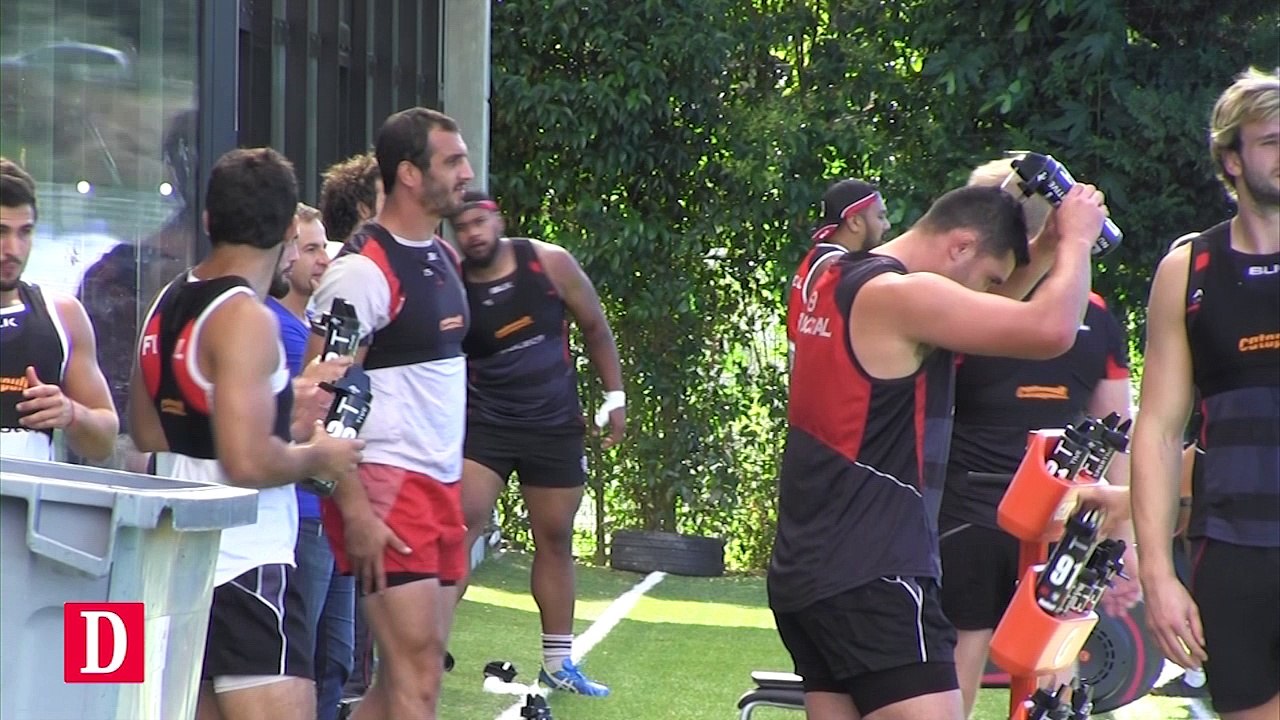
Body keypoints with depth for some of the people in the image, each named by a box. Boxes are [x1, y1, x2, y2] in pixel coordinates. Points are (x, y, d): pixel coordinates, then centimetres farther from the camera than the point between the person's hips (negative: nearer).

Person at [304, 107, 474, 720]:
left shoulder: (444, 258, 15)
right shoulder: (363, 270, -14)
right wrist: (355, 513, -21)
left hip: (440, 484, 9)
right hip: (387, 483, -9)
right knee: (415, 669, -12)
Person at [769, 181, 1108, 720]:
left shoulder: (838, 285, 15)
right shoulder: (900, 297, -14)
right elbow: (1050, 330, -22)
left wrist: (1048, 245, 16)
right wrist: (1075, 240, -5)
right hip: (871, 580, -10)